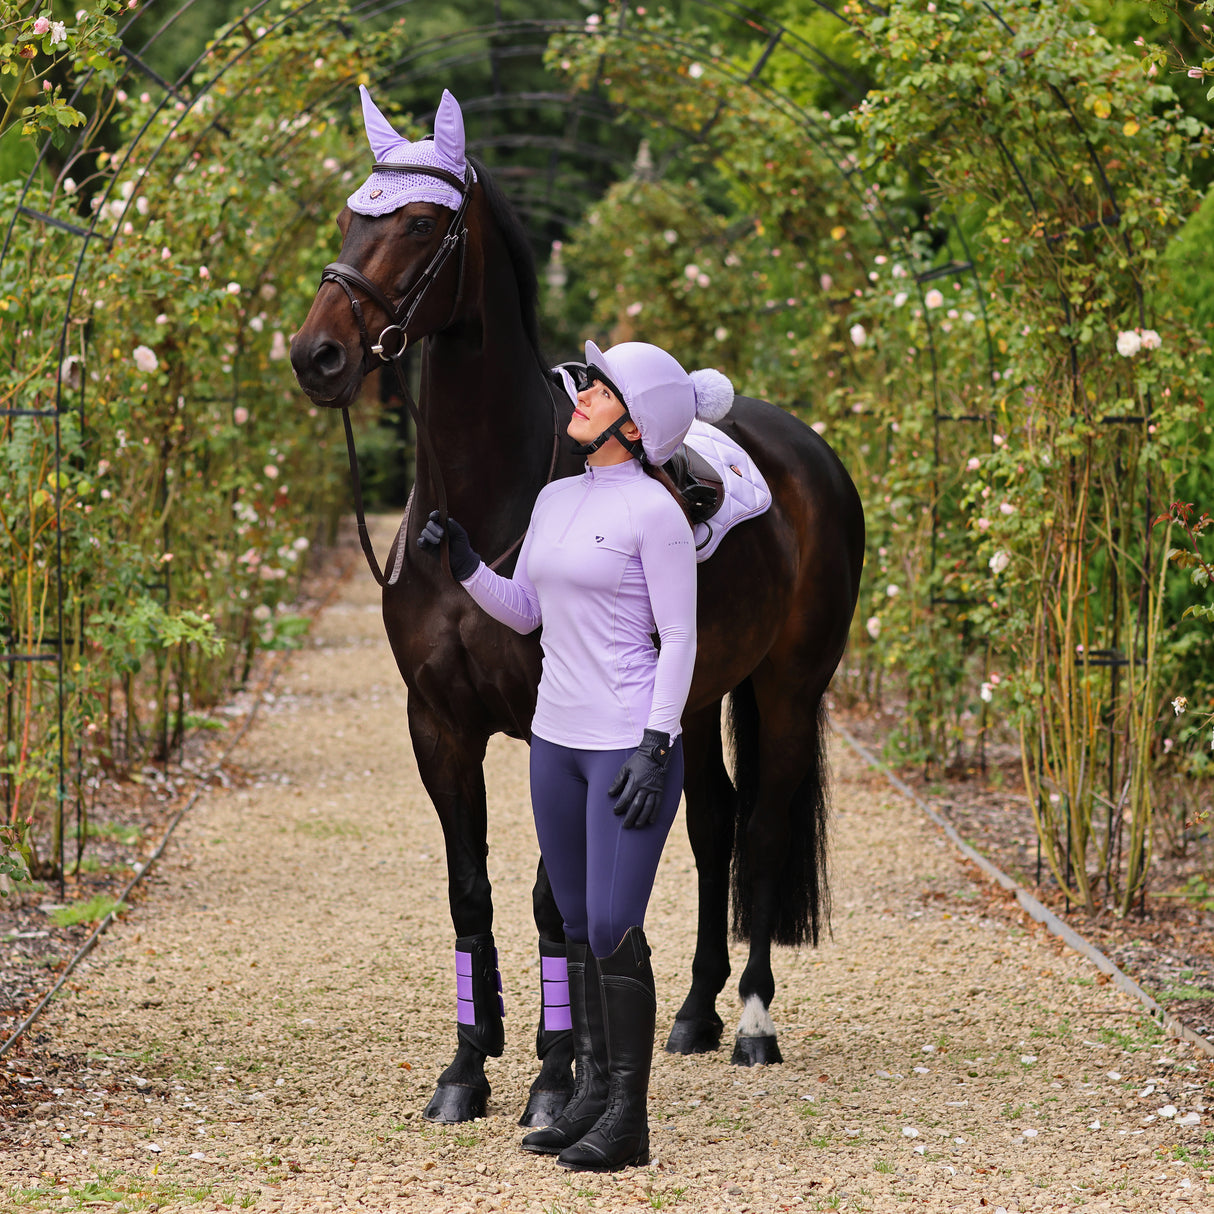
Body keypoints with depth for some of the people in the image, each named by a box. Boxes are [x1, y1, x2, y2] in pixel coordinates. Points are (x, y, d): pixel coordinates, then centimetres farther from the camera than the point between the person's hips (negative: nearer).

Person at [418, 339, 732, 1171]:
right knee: (578, 928, 11)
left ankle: (628, 1118, -1)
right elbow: (522, 612, 18)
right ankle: (592, 1093, 20)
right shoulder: (555, 500, 11)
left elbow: (680, 639, -12)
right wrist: (463, 562, 2)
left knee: (613, 929, -8)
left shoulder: (655, 511, -11)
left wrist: (655, 750, -17)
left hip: (631, 745, -7)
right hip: (557, 737, 8)